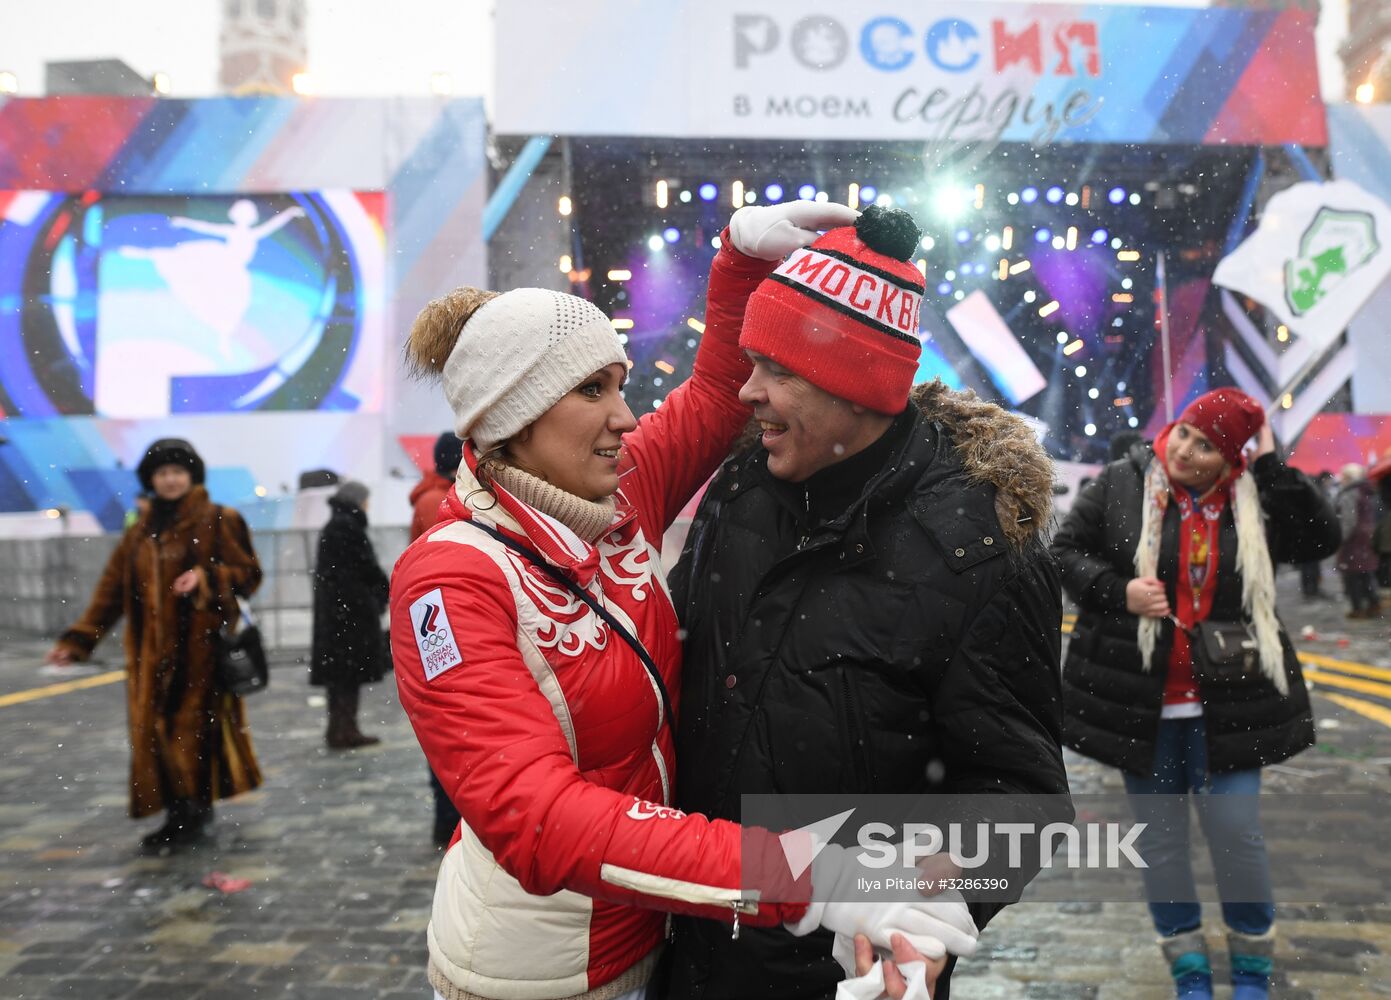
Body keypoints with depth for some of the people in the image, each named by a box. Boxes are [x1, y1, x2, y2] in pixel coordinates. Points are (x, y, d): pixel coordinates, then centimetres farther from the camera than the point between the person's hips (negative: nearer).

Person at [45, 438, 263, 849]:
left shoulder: (219, 521, 0)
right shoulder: (139, 533, 14)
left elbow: (249, 574, -2)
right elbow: (112, 590, 12)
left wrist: (206, 577, -20)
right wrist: (77, 639, 6)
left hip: (202, 644, -5)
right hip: (152, 649, 5)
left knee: (194, 724, -6)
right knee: (154, 730, 4)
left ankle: (196, 808, 6)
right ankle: (179, 814, 16)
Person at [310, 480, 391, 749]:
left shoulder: (331, 527, 16)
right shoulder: (348, 528, -13)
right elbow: (366, 567, -14)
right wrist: (386, 591, 1)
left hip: (333, 610, 9)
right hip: (353, 609, -9)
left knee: (339, 673, 11)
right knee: (350, 668, -4)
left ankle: (341, 731, 17)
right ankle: (344, 730, -2)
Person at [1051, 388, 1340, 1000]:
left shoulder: (1256, 498, 0)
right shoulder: (1123, 483, -3)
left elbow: (1321, 538, -13)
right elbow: (1065, 550, 2)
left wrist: (1271, 465, -15)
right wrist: (1118, 591, -14)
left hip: (1226, 706, 0)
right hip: (1140, 702, 0)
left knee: (1237, 833, 1)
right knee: (1160, 837, 9)